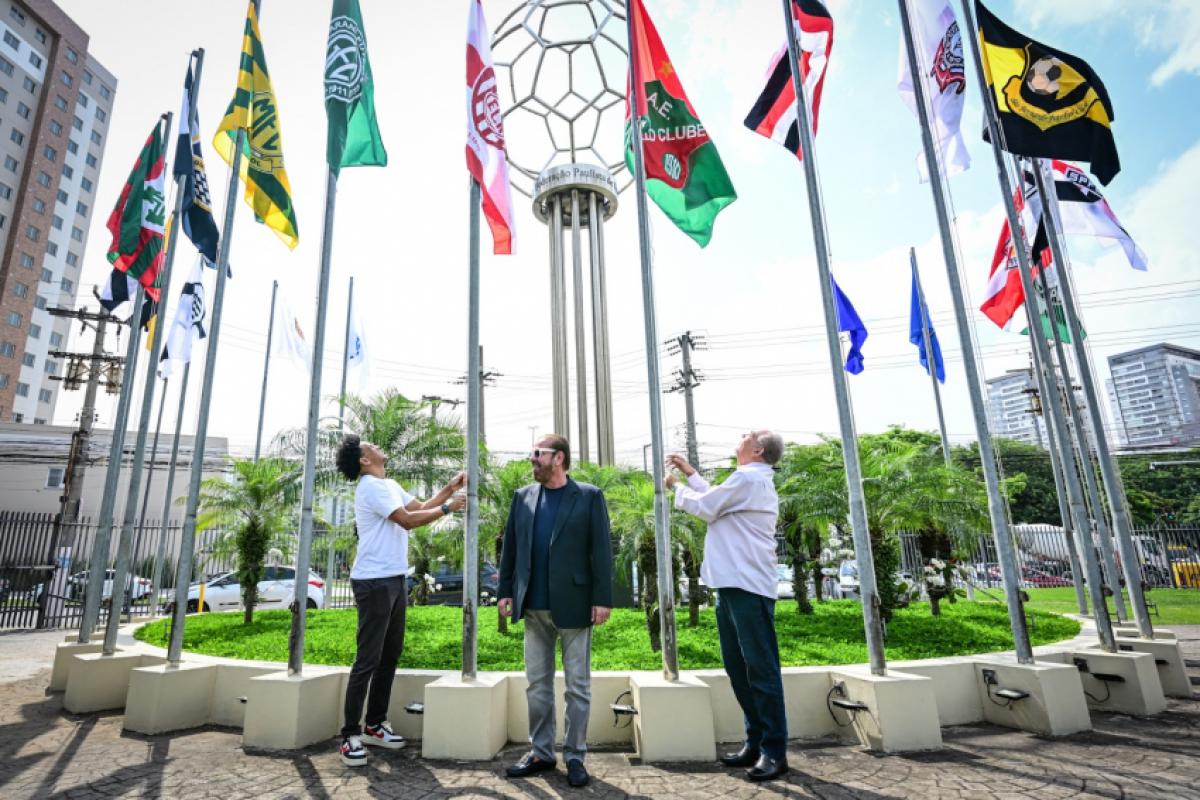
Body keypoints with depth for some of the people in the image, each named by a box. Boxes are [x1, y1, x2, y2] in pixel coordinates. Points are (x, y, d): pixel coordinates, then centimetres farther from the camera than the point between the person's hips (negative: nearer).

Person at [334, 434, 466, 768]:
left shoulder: (390, 485, 16)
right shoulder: (370, 486, -14)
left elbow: (421, 507, 15)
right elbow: (408, 520, -20)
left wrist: (450, 488, 6)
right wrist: (448, 507, -14)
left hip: (396, 579, 10)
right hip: (374, 582, -10)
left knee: (390, 655, 15)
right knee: (368, 660, -5)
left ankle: (374, 724, 25)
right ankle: (351, 735, 5)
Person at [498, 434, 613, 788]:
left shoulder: (589, 496, -3)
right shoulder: (523, 496, 9)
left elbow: (601, 550, -6)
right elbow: (510, 546, 10)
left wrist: (603, 598, -10)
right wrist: (506, 590, 6)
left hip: (574, 605, -4)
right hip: (534, 607, 4)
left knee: (577, 685, 7)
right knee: (537, 684, 13)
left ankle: (574, 756, 22)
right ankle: (541, 752, 28)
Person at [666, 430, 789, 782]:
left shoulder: (748, 479, -12)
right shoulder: (753, 481, 20)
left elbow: (705, 506, -8)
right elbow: (716, 500, 28)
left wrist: (677, 487, 8)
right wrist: (690, 472, 27)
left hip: (748, 587, -11)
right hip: (733, 585, 11)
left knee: (760, 669, -3)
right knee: (738, 667, 14)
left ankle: (774, 750, 6)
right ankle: (756, 742, 23)